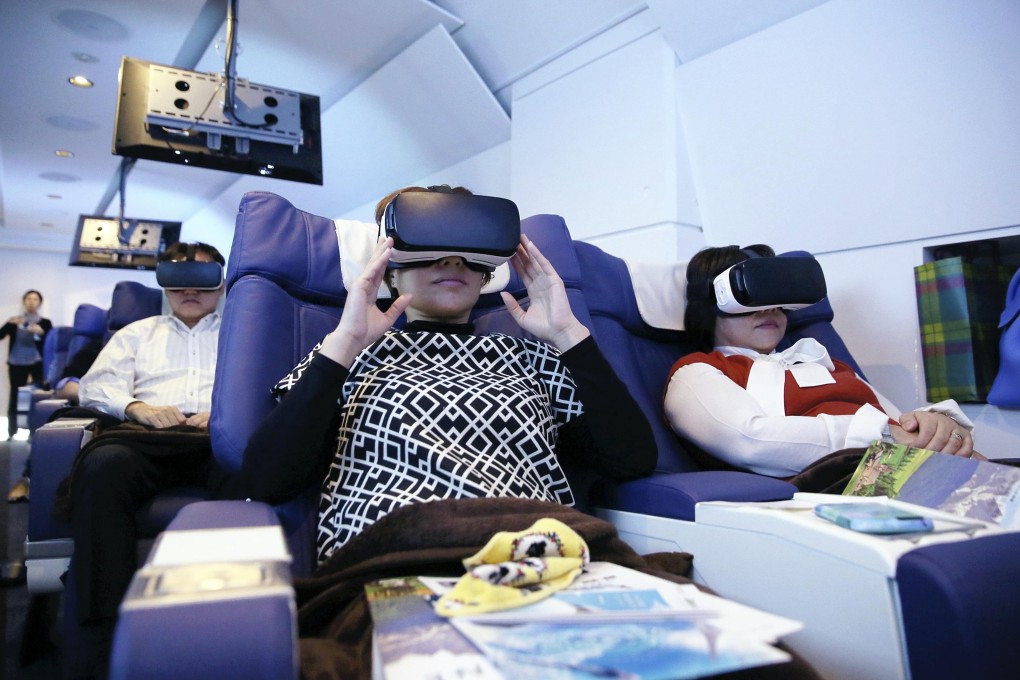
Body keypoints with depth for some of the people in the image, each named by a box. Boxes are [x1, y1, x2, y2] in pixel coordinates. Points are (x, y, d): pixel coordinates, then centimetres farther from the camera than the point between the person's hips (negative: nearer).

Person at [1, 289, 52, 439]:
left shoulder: (45, 323, 6)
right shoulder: (14, 321, 11)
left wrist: (41, 333, -21)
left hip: (37, 363, -2)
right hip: (16, 364, 2)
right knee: (15, 396, 1)